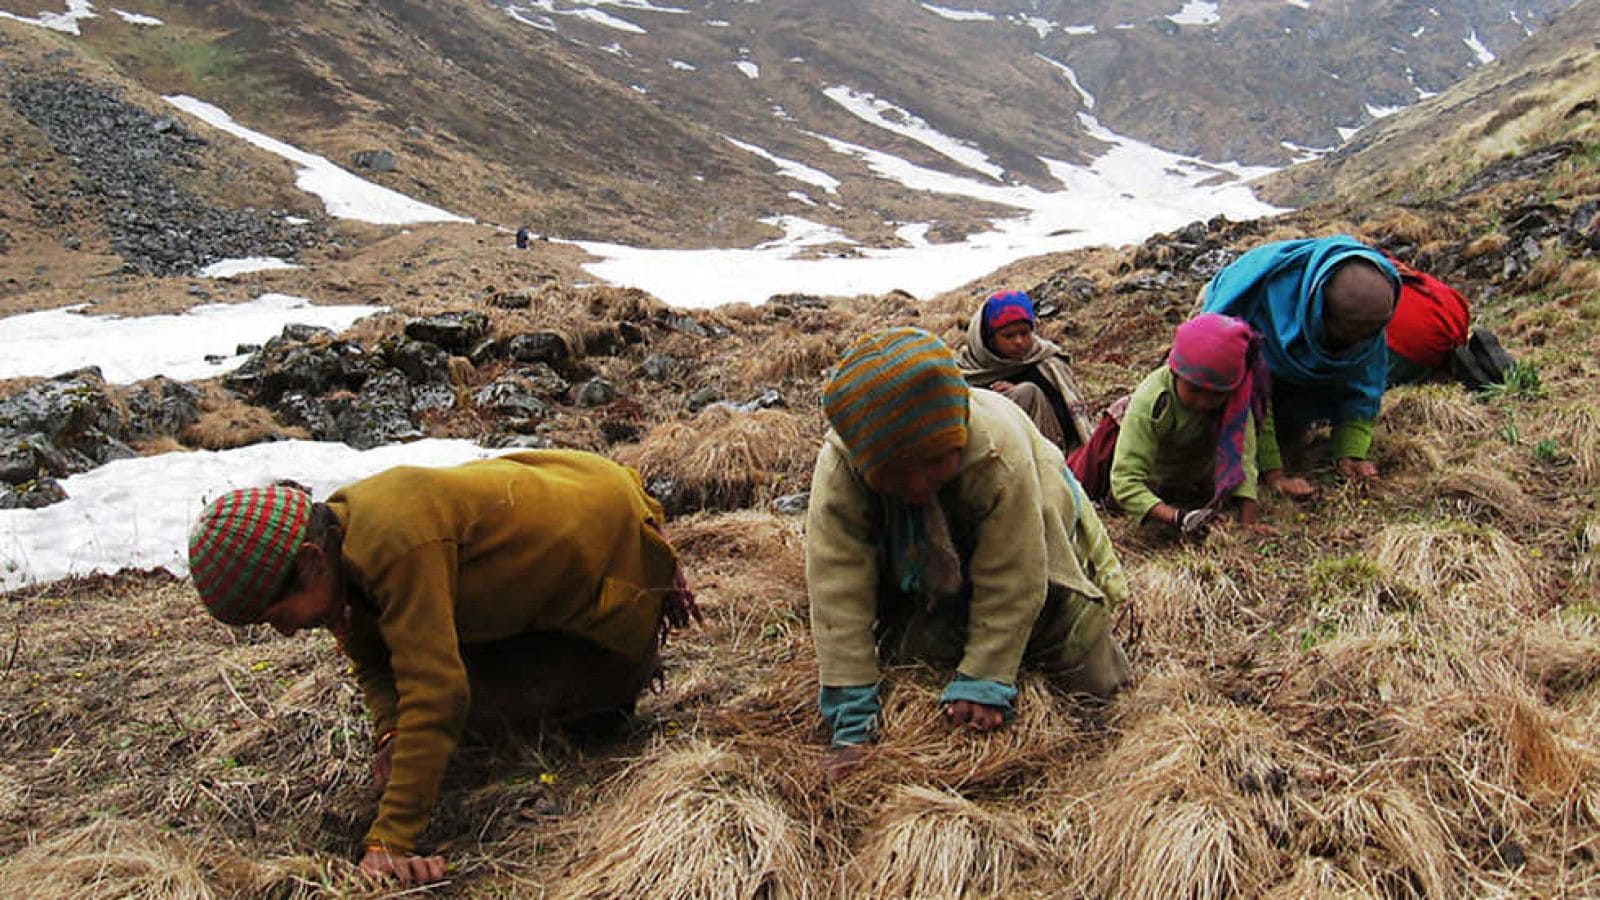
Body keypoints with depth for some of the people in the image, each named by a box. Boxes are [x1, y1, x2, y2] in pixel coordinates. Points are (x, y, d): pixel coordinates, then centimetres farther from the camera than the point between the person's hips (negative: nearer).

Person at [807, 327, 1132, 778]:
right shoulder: (837, 470, -37)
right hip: (921, 579, 2)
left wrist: (984, 679, -30)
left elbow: (1010, 583, -33)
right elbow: (838, 590, -36)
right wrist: (851, 721, -36)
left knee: (1096, 684, 3)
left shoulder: (1000, 450, -43)